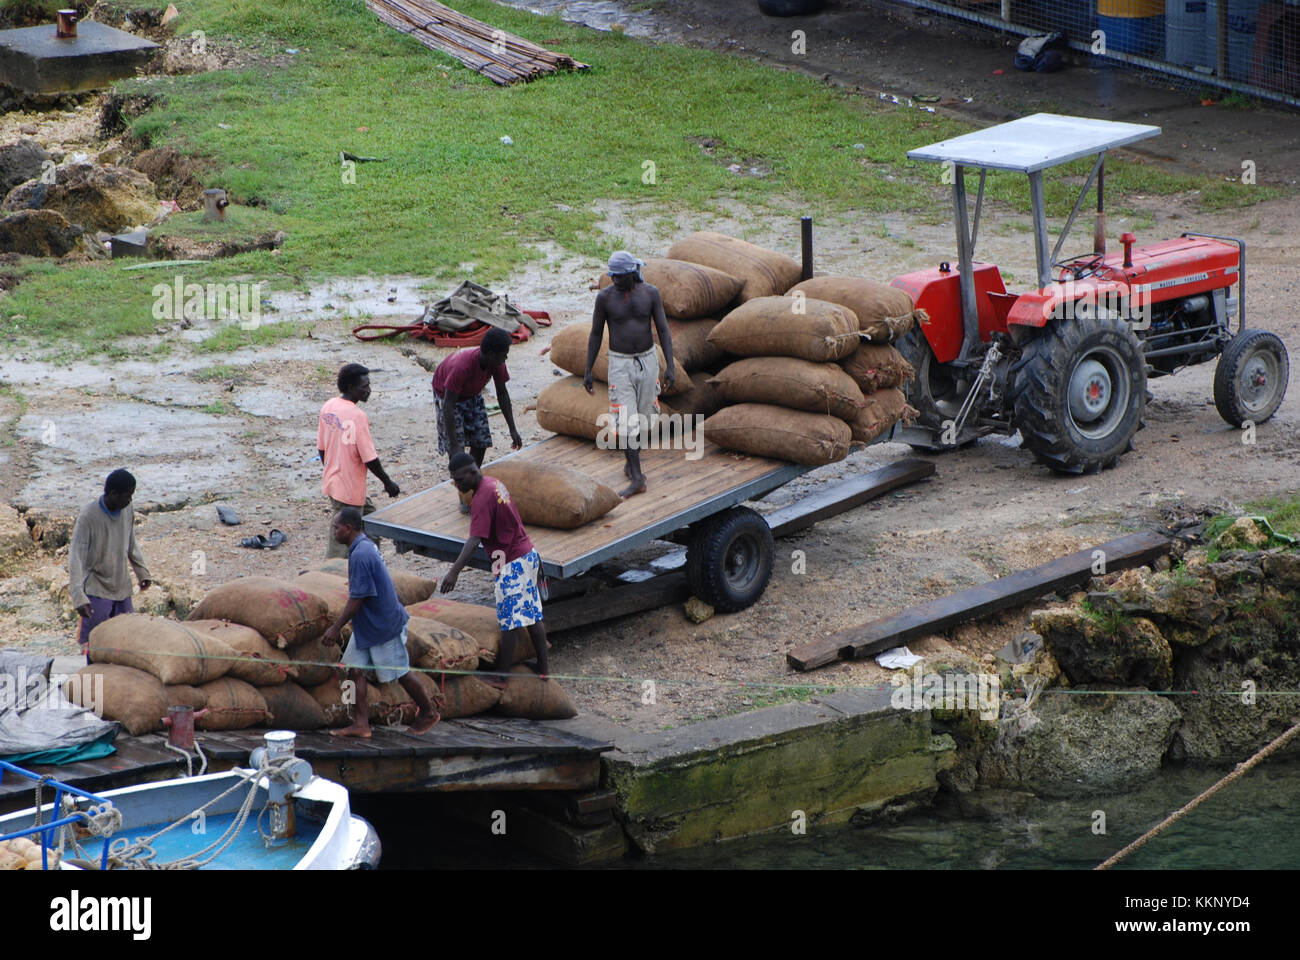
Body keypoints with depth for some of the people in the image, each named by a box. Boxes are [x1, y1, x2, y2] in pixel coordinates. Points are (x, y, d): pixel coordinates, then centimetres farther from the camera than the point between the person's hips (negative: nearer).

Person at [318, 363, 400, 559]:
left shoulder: (328, 408, 3)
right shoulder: (358, 417, -22)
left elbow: (321, 447, 11)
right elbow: (369, 459, -20)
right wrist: (388, 483, -7)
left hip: (331, 482, 9)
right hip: (349, 489, -9)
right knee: (340, 545, 0)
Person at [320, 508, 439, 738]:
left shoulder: (360, 555, -25)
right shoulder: (366, 545, 6)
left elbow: (357, 598, -25)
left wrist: (336, 628, -19)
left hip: (385, 624, -10)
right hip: (367, 624, 10)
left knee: (399, 673, 4)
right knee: (356, 668, 5)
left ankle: (429, 712, 21)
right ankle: (361, 723, 6)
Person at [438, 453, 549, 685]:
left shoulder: (482, 499, -23)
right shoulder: (494, 483, 7)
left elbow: (474, 540, -33)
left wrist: (454, 571, -39)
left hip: (511, 564, -10)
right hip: (527, 554, 10)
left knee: (509, 622, -2)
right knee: (533, 615, 15)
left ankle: (502, 676, 5)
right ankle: (542, 668, 22)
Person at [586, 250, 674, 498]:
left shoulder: (650, 293, -6)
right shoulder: (605, 297, -8)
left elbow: (663, 330, -4)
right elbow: (595, 335, 0)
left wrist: (670, 366, -13)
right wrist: (587, 372, -1)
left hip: (647, 362, 2)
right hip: (620, 364, -2)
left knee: (642, 416, 12)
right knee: (626, 421, -9)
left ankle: (631, 460, 37)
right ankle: (637, 479, -9)